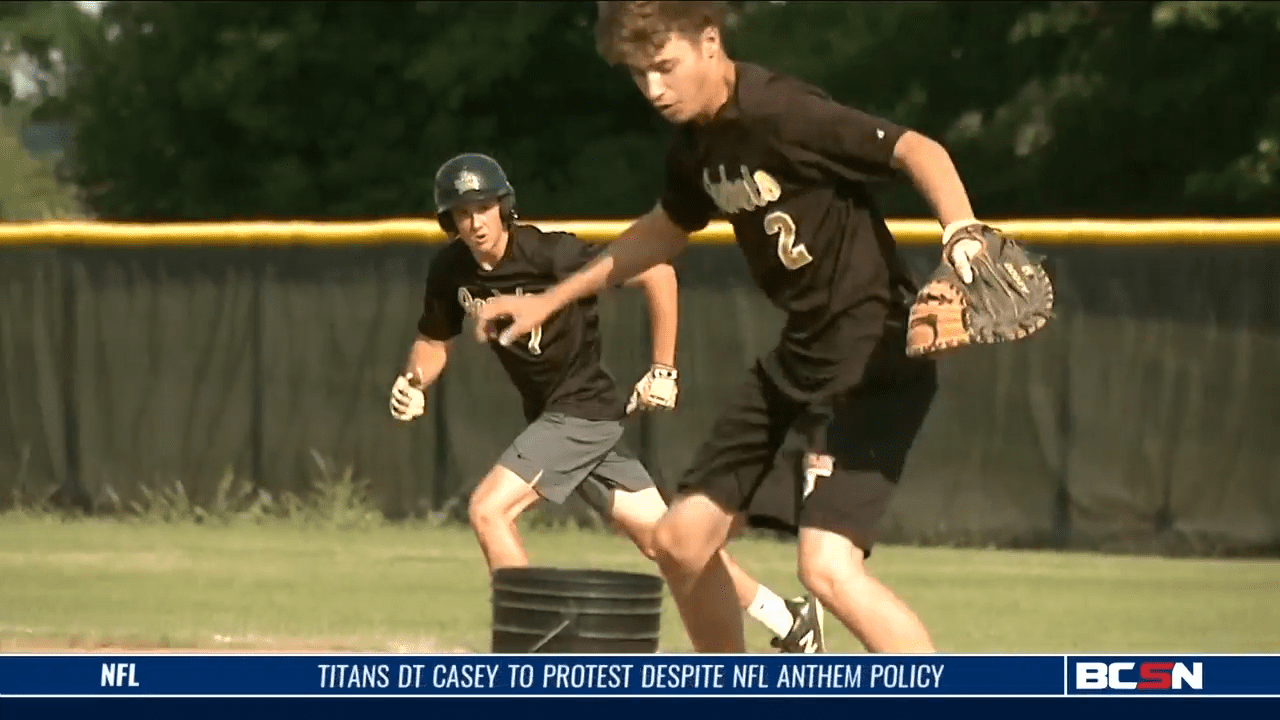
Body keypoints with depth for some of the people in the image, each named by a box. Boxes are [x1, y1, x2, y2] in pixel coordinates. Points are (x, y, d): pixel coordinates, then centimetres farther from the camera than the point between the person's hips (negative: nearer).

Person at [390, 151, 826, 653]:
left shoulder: (548, 254, -22)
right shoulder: (450, 271, -2)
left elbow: (656, 272, -19)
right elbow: (434, 339, 14)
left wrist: (663, 371, -14)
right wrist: (414, 383, -8)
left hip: (583, 408, -7)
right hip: (551, 416, 7)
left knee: (488, 510, -19)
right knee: (662, 539, 10)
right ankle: (791, 622, 20)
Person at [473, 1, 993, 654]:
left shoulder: (783, 114, -20)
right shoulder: (696, 144, 7)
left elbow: (918, 151, -28)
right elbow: (666, 230, 28)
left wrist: (961, 235, -46)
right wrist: (551, 299, 34)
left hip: (873, 358, -9)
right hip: (798, 356, 9)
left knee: (828, 567, -24)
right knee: (682, 540, 13)